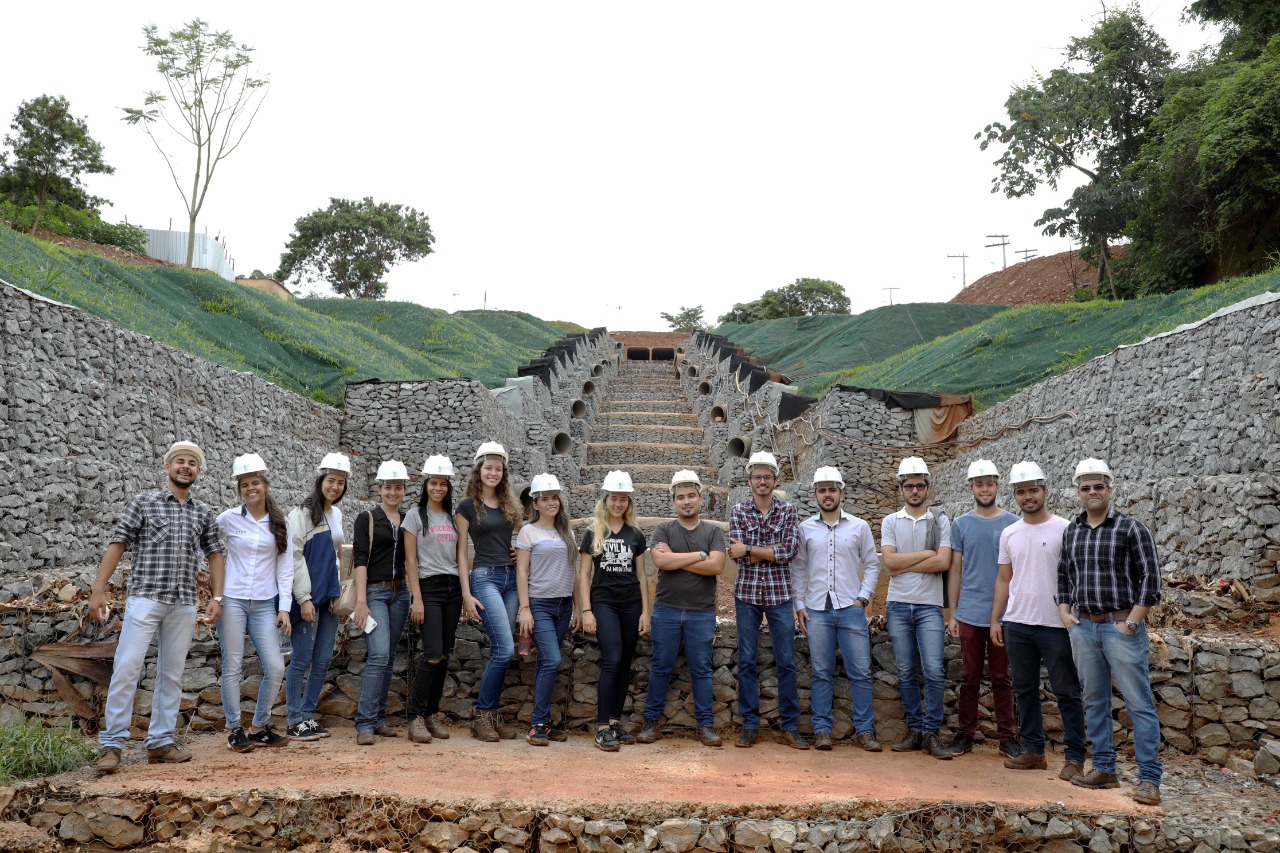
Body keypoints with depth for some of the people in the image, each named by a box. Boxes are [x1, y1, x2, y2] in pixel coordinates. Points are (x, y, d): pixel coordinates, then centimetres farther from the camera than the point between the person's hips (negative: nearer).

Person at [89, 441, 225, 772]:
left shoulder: (203, 512, 12)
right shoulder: (143, 502, 3)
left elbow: (214, 554, 15)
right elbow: (117, 544, 1)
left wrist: (217, 597, 7)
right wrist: (98, 590, -6)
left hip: (183, 605, 3)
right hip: (145, 598, -3)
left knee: (172, 674, 6)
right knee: (127, 668, -10)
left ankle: (160, 743, 13)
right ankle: (112, 744, -3)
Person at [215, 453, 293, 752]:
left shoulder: (280, 523, 5)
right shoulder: (228, 519, 1)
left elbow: (285, 567, 5)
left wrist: (284, 607, -1)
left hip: (265, 604, 2)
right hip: (232, 601, -2)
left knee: (275, 668, -3)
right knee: (233, 667, 1)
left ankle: (260, 727, 14)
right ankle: (234, 729, 14)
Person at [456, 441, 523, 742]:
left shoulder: (510, 504, 14)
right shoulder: (467, 506, 1)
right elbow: (461, 553, 0)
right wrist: (466, 595, -6)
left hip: (511, 578, 5)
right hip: (485, 577, -5)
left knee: (500, 651, 5)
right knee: (505, 649, -15)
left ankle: (494, 714, 13)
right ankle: (482, 715, -1)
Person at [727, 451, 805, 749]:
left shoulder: (787, 511, 2)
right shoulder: (738, 511, 2)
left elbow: (788, 552, -10)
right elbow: (738, 553, -9)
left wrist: (750, 550, -12)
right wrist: (774, 552, -14)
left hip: (779, 594, 0)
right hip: (747, 593, 0)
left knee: (786, 662, 3)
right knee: (747, 661, 5)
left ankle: (791, 727, 13)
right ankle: (750, 725, 14)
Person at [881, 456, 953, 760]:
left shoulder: (940, 521, 4)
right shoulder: (890, 522, 7)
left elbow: (943, 562, -10)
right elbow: (889, 561, -7)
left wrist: (905, 564, -8)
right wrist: (926, 554, -7)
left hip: (929, 606, -2)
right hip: (898, 606, 2)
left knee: (934, 670, -10)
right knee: (906, 673, 7)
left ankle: (931, 733, 1)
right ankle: (915, 730, 17)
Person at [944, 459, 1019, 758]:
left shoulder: (1013, 523, 2)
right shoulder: (961, 524, 5)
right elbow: (955, 569, 7)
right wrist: (952, 613, 4)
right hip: (969, 613, 1)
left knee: (1002, 678, 7)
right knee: (970, 677, 7)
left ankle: (1007, 736, 16)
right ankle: (965, 734, 16)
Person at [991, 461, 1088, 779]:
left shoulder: (1064, 530, -5)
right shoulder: (1009, 533, 9)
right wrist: (995, 620, 9)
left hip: (1055, 625, -5)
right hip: (1016, 624, 5)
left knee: (1067, 692, 2)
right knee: (1025, 690, 12)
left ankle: (1075, 757, 10)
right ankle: (1033, 751, 23)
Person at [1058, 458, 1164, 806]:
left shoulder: (1132, 528, -5)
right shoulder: (1071, 531, 10)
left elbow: (1150, 579, -7)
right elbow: (1063, 574, 20)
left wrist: (1131, 622, -11)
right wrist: (1064, 611, 8)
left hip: (1121, 627, -5)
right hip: (1083, 627, 5)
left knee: (1139, 704, -3)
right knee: (1095, 701, 12)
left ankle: (1149, 779, 3)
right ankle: (1104, 769, 21)